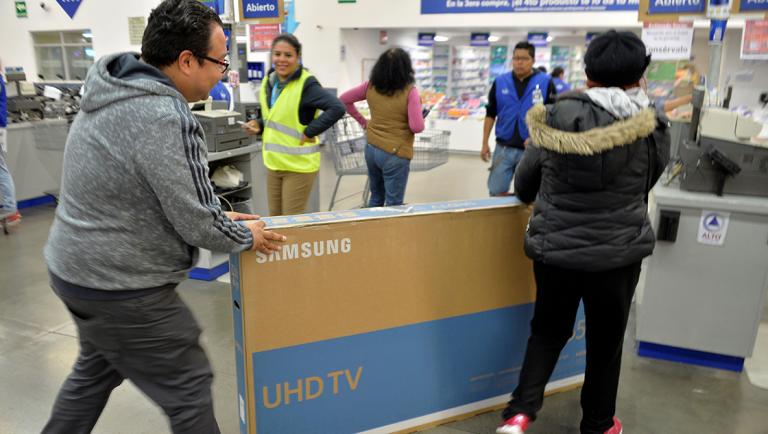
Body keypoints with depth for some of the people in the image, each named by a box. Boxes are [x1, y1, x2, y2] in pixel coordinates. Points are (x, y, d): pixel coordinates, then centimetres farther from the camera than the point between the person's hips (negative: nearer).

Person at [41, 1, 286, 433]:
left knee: (97, 370, 30)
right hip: (122, 287, -9)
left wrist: (220, 213, 13)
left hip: (76, 266, 10)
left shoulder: (114, 92, 4)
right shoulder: (166, 119, -27)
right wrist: (245, 236, -3)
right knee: (189, 389, 7)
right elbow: (197, 224, -22)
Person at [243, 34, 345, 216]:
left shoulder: (306, 84, -15)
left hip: (299, 165, -7)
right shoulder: (268, 82, 8)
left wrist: (310, 132, -22)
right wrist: (259, 125, 2)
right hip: (273, 163, 7)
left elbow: (337, 108, -25)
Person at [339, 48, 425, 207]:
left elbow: (344, 100, 10)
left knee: (376, 198, 22)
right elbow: (417, 127, -19)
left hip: (372, 150, 6)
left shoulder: (370, 86, 0)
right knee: (393, 205, 5)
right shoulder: (409, 91, -16)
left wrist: (362, 121, 13)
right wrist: (421, 120, 3)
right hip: (395, 154, -6)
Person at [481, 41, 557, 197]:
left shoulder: (545, 82, -5)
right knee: (496, 192, 6)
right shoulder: (500, 81, 2)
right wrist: (485, 143, 4)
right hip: (503, 148, 2)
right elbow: (490, 114, 7)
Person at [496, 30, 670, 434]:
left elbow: (524, 183, 2)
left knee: (548, 329, 20)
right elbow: (643, 187, 8)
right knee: (606, 340, 18)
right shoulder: (653, 130, -8)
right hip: (618, 252, 0)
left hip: (554, 247, 1)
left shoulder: (556, 118, -8)